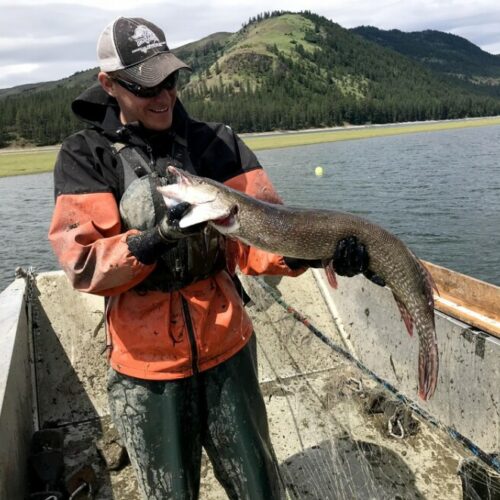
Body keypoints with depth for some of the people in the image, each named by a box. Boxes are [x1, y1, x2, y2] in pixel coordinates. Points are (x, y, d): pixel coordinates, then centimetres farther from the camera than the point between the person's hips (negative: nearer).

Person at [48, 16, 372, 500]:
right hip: (146, 361, -1)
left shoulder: (216, 142, 0)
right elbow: (81, 261, -13)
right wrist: (156, 238, -30)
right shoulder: (84, 156, -4)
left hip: (226, 346, 2)